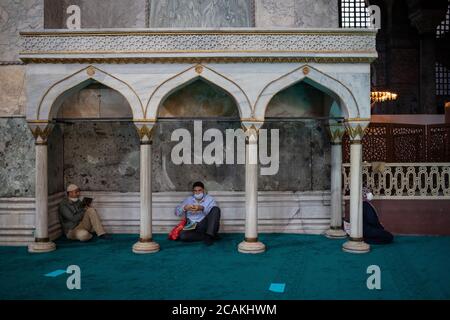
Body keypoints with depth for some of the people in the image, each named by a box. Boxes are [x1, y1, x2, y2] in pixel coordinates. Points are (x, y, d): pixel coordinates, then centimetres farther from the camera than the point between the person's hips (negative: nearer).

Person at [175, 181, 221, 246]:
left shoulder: (209, 199, 14)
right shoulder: (188, 200, 20)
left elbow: (214, 210, -6)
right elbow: (177, 211, 10)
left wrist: (202, 208, -24)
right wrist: (184, 208, -13)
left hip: (205, 225, -1)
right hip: (193, 227, 1)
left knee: (216, 209, -24)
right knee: (182, 235, -30)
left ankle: (209, 235, -34)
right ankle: (211, 236, -22)